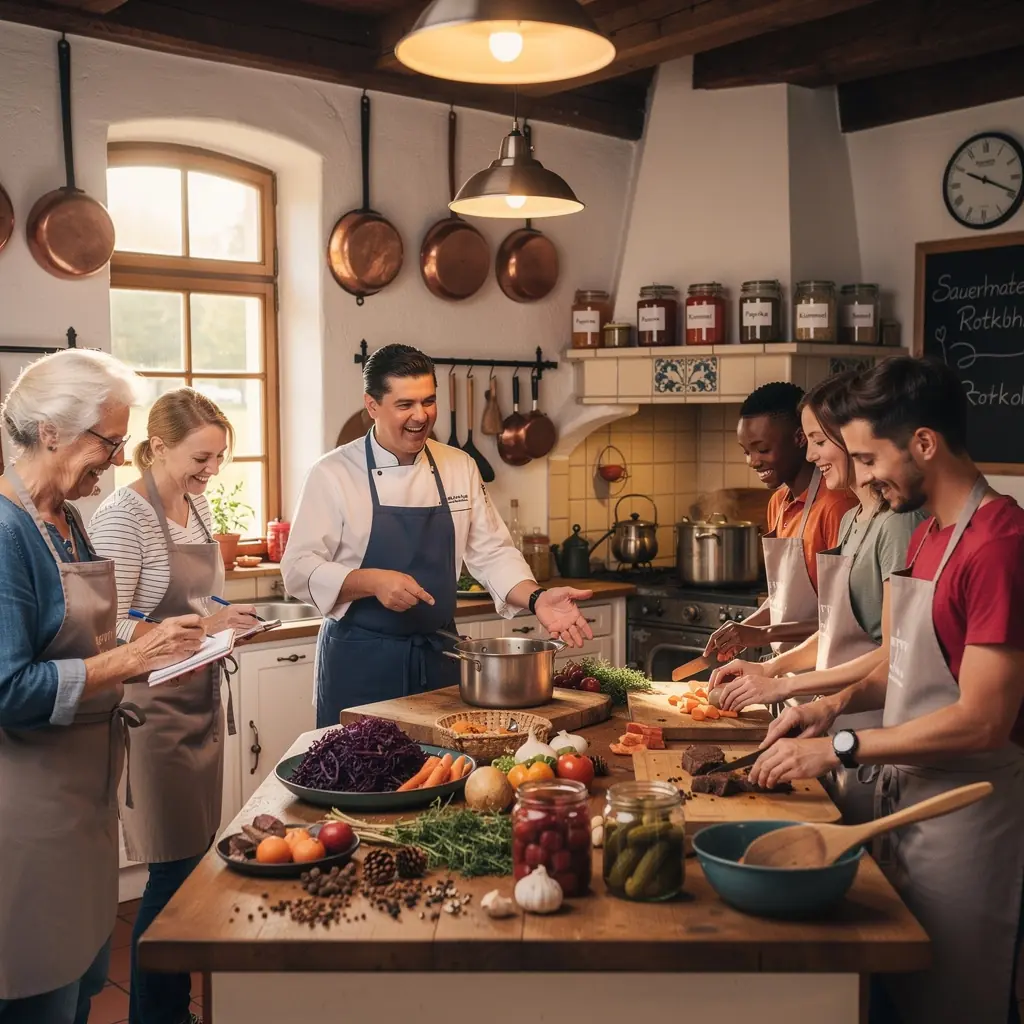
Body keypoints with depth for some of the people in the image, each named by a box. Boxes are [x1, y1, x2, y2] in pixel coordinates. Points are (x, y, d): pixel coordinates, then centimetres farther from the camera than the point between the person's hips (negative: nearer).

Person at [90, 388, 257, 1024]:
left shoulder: (198, 503, 8)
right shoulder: (124, 516, -16)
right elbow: (110, 630, -20)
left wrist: (227, 617, 1)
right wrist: (202, 627, -24)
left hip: (202, 699, 8)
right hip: (154, 708, -8)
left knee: (198, 861, 14)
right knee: (174, 872, -1)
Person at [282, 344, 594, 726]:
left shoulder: (460, 468, 5)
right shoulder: (333, 474, -8)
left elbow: (491, 552, 5)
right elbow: (300, 569, -10)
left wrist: (536, 598, -12)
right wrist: (372, 582, -25)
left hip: (440, 655, 4)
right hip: (361, 661, -4)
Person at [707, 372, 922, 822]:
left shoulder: (898, 524, -17)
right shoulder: (851, 520, 11)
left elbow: (893, 655, -20)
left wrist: (784, 685, -16)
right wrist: (771, 666, 5)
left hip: (875, 737, -8)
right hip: (839, 733, 8)